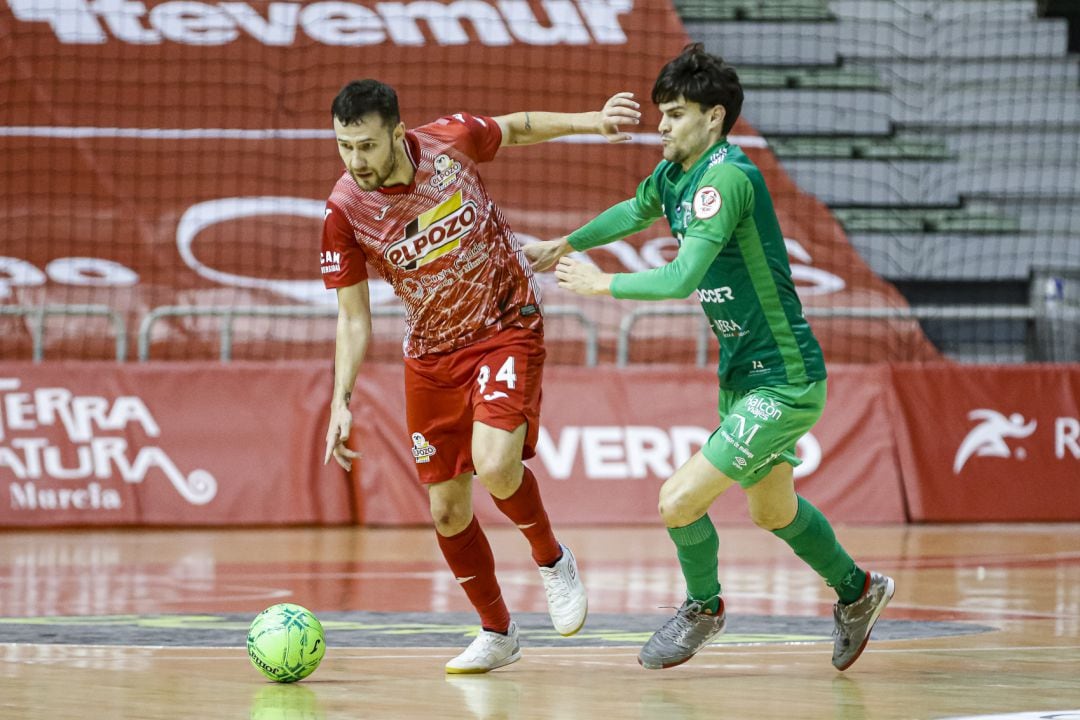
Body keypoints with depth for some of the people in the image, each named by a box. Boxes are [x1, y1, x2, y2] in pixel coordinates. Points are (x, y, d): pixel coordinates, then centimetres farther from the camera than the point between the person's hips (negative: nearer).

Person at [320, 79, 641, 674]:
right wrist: (341, 400, -16)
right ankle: (497, 632, 25)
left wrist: (592, 121, 2)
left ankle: (552, 559, 6)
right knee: (447, 510, 4)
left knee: (494, 467, -24)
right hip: (431, 352, 2)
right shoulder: (344, 212, -17)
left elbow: (516, 128, 6)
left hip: (507, 328, -2)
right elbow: (353, 315, -7)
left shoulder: (451, 141, -18)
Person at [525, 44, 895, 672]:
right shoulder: (674, 173, 4)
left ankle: (704, 608, 15)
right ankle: (856, 591, 48)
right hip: (743, 376, 10)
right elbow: (637, 212, 29)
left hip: (784, 383, -10)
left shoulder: (729, 178, -25)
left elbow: (683, 277, -33)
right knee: (774, 511, 25)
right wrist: (566, 244, 24)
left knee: (679, 500, -12)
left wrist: (602, 284, -20)